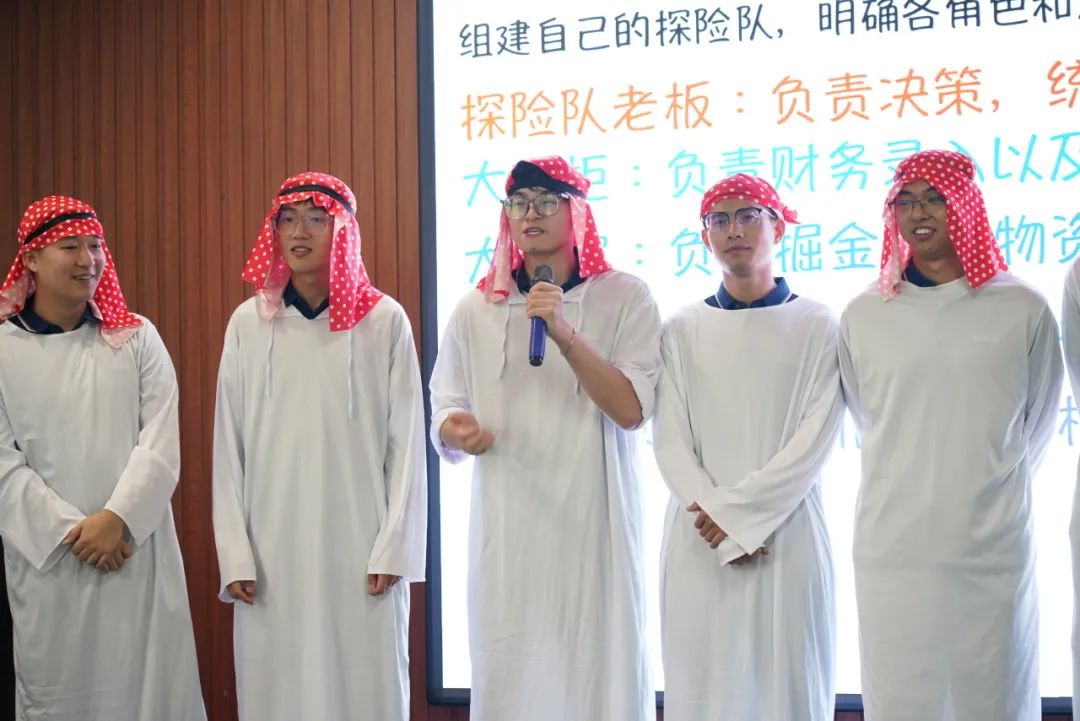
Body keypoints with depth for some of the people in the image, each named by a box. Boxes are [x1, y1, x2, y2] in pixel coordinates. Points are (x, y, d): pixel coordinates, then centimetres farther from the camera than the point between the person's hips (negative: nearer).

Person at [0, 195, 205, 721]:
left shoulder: (136, 338, 3)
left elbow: (160, 442, -4)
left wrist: (118, 518, -16)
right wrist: (69, 530, -13)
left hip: (137, 547, 0)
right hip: (45, 554, 0)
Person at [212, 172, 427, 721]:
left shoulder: (384, 321, 0)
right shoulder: (249, 323, 4)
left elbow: (406, 442, 0)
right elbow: (228, 446, 5)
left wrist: (394, 549, -6)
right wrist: (234, 554, -1)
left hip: (360, 548, -1)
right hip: (272, 549, 2)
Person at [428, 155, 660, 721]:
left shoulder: (623, 297, 0)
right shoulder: (476, 309, 9)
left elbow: (631, 410, -10)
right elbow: (445, 414, 12)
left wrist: (564, 334, -19)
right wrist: (457, 430, -10)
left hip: (593, 522, -2)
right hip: (505, 526, 2)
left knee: (599, 669, -1)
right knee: (508, 674, 3)